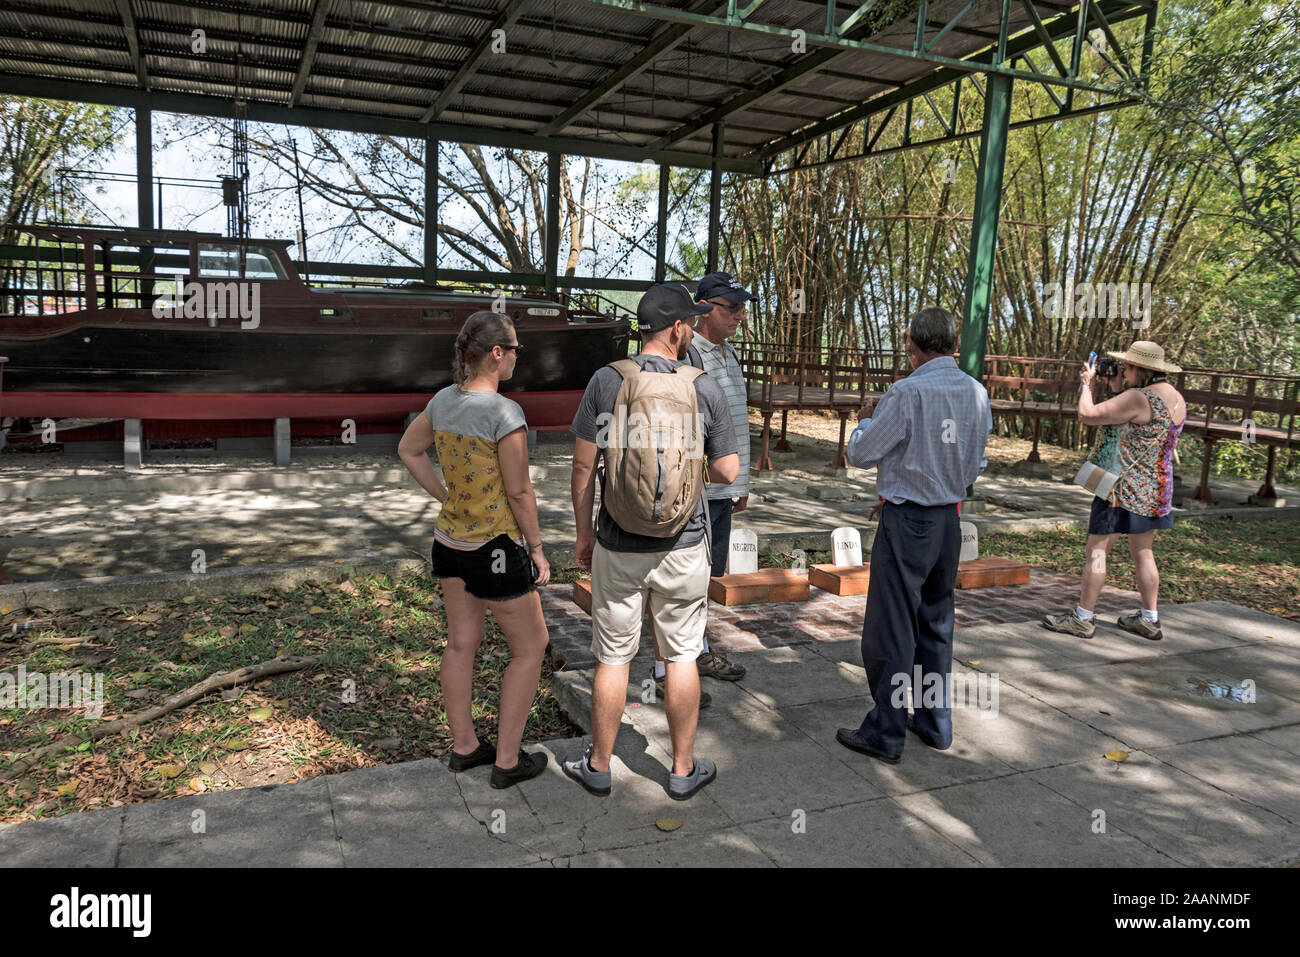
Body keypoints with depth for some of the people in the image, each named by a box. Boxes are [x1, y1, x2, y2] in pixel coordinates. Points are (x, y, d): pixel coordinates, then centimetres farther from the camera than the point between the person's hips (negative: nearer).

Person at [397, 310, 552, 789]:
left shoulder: (444, 399, 0)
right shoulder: (504, 412, -23)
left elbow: (408, 450, 15)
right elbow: (519, 491, -18)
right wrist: (537, 548, -6)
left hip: (449, 539, 8)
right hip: (495, 548, -7)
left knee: (461, 644, 19)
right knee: (530, 646, 10)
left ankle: (464, 745, 34)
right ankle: (507, 761, 16)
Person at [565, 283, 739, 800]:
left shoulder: (606, 380, -6)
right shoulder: (705, 388, -7)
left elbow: (583, 467, -5)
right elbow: (727, 471, -3)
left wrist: (583, 533, 7)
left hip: (618, 546, 0)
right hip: (684, 546, 0)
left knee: (613, 657, 12)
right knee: (681, 655, 13)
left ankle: (598, 767, 26)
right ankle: (683, 769, 25)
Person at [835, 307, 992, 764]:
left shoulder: (907, 392, -17)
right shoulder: (977, 393, 3)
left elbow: (861, 454, -7)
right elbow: (976, 466, 13)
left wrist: (866, 420, 11)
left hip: (906, 520, -7)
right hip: (950, 519, 7)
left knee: (891, 626, 2)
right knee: (936, 622, 18)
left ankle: (885, 733, 11)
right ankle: (934, 722, 29)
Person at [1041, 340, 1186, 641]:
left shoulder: (1139, 398, -20)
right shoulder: (1177, 399, 8)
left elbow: (1088, 415, -19)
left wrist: (1087, 383, -1)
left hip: (1126, 486, -9)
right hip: (1157, 489, 9)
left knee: (1096, 550, -1)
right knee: (1143, 551, 17)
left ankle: (1082, 618, 4)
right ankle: (1149, 620, 23)